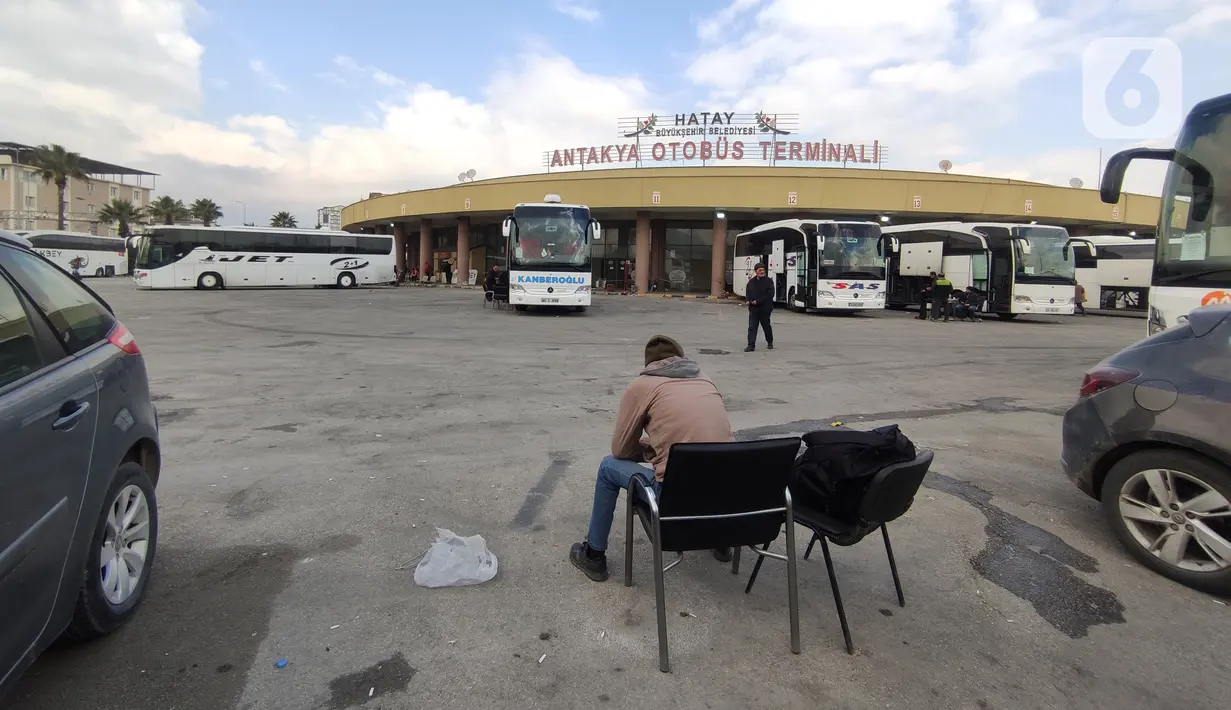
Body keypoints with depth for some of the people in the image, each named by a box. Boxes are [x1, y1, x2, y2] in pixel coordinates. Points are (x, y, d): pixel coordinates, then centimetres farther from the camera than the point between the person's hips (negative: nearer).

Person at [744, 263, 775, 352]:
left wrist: (758, 301, -18)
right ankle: (751, 345, -5)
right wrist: (749, 301, -9)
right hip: (753, 308, 3)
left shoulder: (768, 281, -5)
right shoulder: (751, 282, 10)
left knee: (766, 326, 11)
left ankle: (770, 342, 32)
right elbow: (747, 293, 13)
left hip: (765, 308, -3)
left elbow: (770, 294, -14)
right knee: (752, 327, -4)